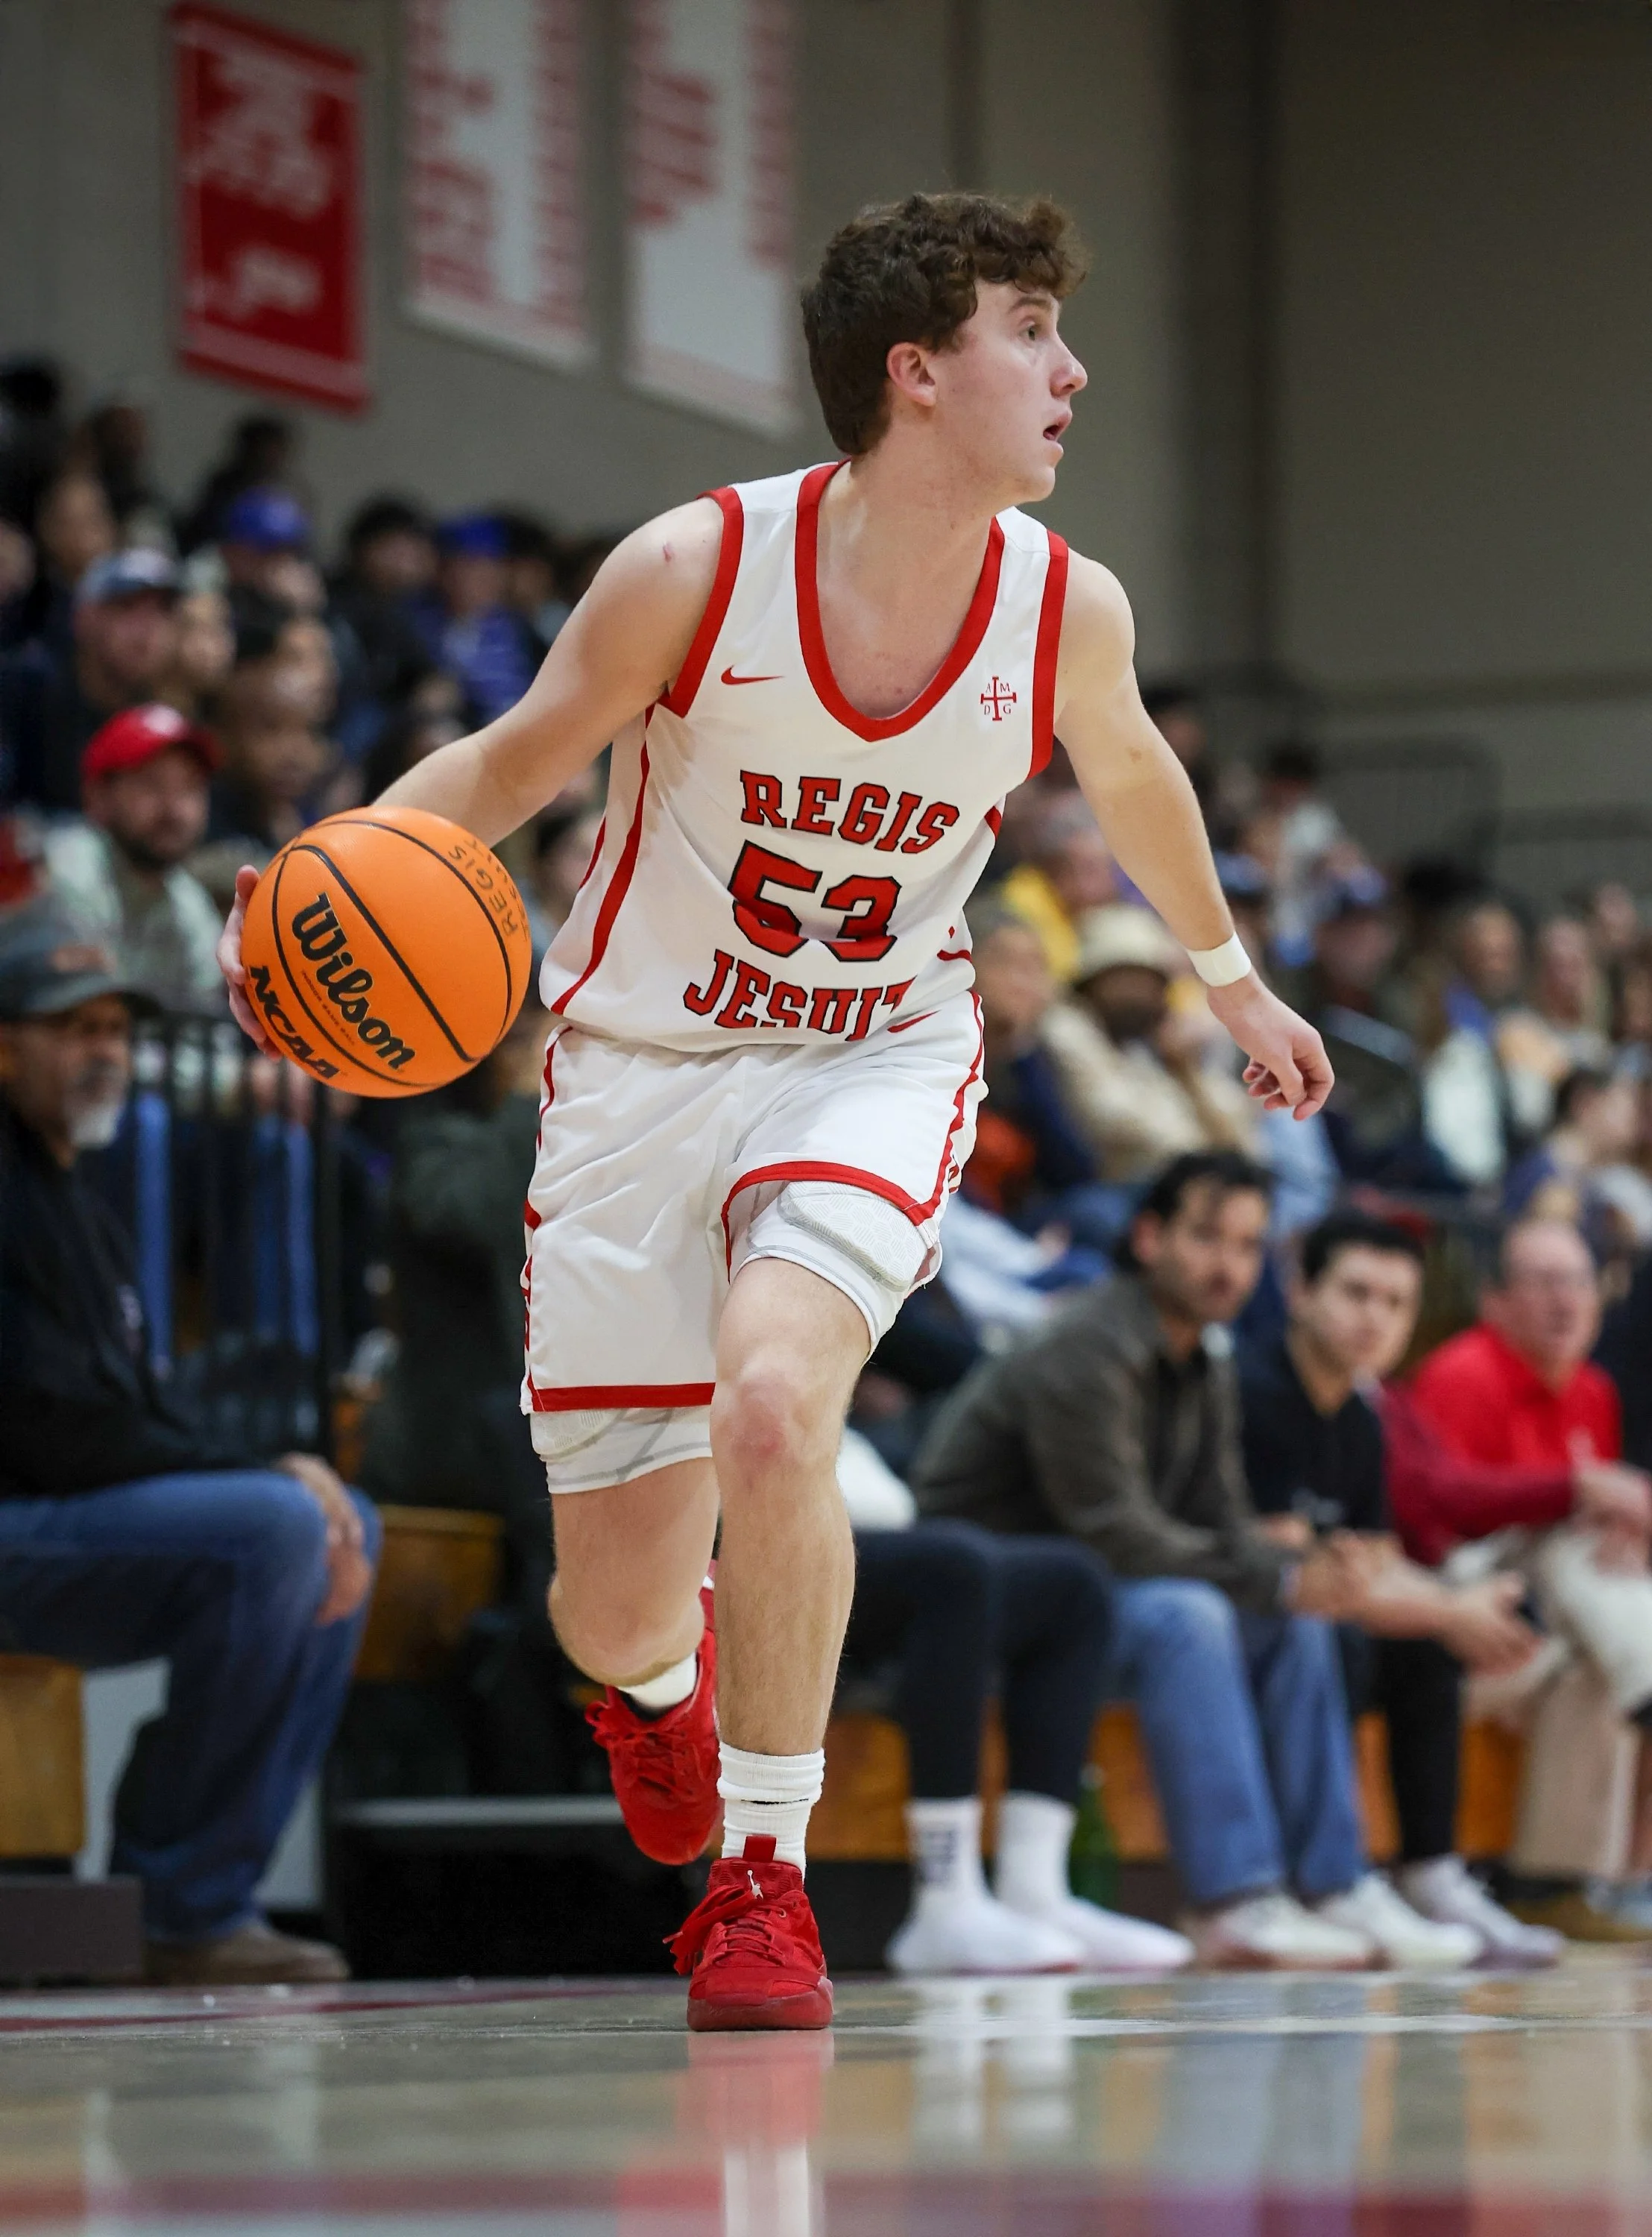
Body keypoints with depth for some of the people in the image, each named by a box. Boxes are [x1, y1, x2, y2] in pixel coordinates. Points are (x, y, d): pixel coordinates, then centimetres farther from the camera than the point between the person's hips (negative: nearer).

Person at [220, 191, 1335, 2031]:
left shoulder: (1065, 606, -9)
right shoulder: (698, 568, -18)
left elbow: (1129, 776, 15)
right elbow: (509, 765, -3)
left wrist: (1231, 979, 30)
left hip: (875, 1064, 0)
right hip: (643, 1063, 0)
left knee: (772, 1401, -31)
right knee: (616, 1605, 2)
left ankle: (765, 1880, -13)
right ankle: (665, 1673, 45)